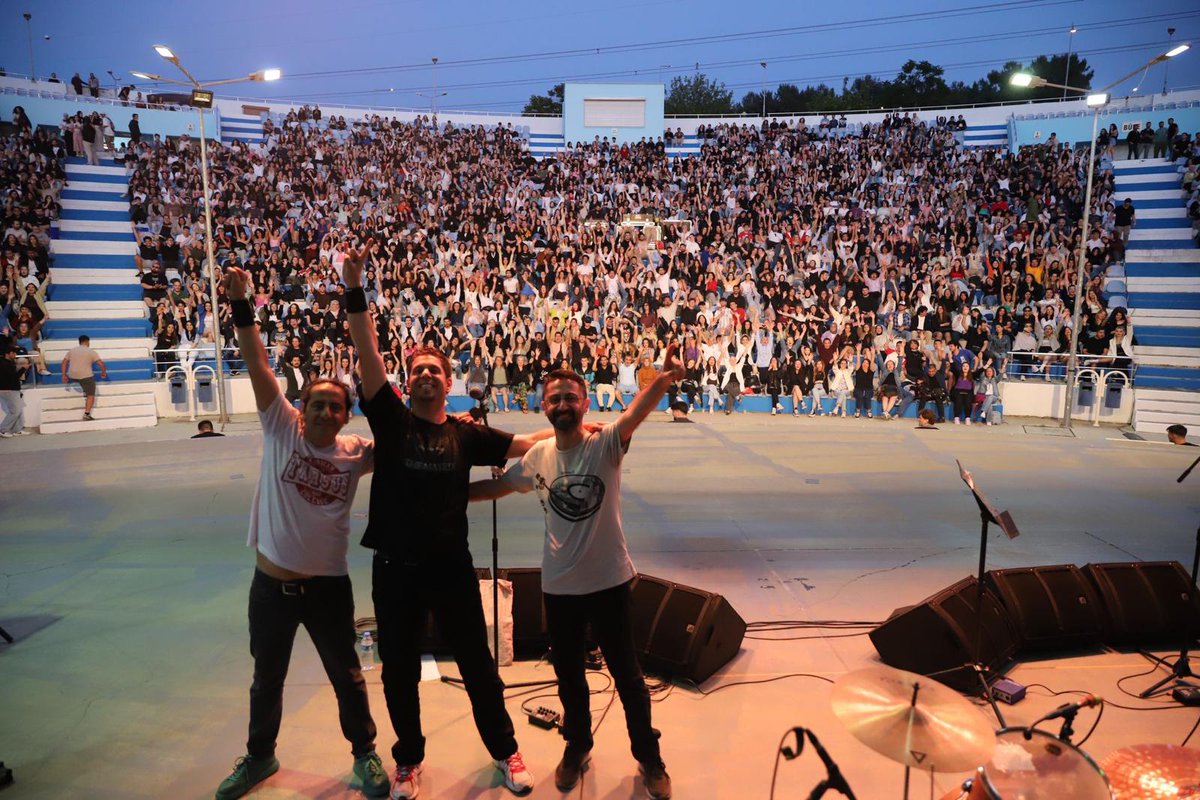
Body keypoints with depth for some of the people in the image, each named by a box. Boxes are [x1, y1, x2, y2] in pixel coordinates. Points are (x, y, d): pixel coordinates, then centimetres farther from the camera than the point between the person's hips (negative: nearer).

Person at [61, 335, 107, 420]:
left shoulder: (71, 350, 10)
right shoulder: (91, 352, -3)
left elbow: (64, 362, 8)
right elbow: (101, 364, -9)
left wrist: (64, 375, 11)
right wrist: (104, 372, 8)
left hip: (73, 376, 5)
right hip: (86, 376, -5)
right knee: (91, 395, 3)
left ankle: (85, 392, 38)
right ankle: (87, 414, -8)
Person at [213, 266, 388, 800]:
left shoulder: (356, 452, -6)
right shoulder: (281, 430, -8)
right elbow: (258, 365, -15)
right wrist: (241, 305, -23)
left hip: (327, 585, 0)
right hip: (271, 582, 1)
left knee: (347, 678, 14)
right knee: (266, 680, 22)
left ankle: (365, 755, 38)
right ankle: (259, 757, 47)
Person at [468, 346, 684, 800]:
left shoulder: (606, 446, -13)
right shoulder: (537, 457, -1)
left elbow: (634, 414, -34)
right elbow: (497, 485, 15)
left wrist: (664, 379, -53)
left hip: (609, 581, -3)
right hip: (558, 587, 3)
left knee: (627, 676, 13)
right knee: (568, 675, 21)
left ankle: (649, 758, 35)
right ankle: (577, 746, 47)